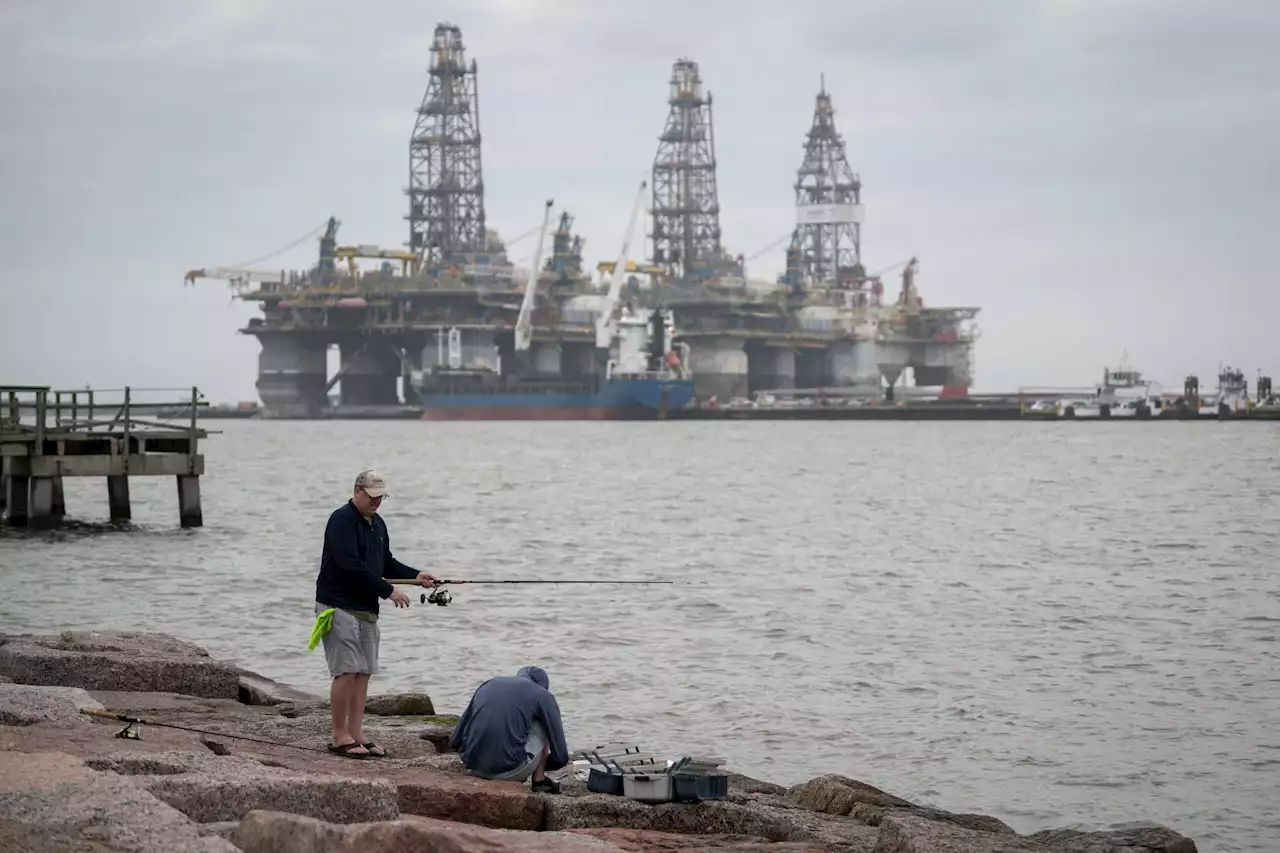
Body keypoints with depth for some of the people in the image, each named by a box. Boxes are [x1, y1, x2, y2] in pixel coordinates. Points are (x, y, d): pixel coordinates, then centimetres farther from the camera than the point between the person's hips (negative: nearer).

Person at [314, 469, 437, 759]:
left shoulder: (377, 524, 16)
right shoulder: (342, 520, -13)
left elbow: (386, 563, 24)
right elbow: (351, 565, -21)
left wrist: (416, 576, 7)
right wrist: (388, 591, -20)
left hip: (366, 609, 9)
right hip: (339, 607, -9)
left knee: (363, 672, 6)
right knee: (347, 672, -11)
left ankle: (356, 734, 10)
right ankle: (340, 737, -6)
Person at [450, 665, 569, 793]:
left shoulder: (488, 684, 21)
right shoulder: (543, 696, 9)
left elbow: (455, 740, 20)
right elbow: (561, 756, 9)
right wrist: (540, 766, 30)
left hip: (475, 768, 5)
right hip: (510, 771, -5)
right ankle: (539, 780, 19)